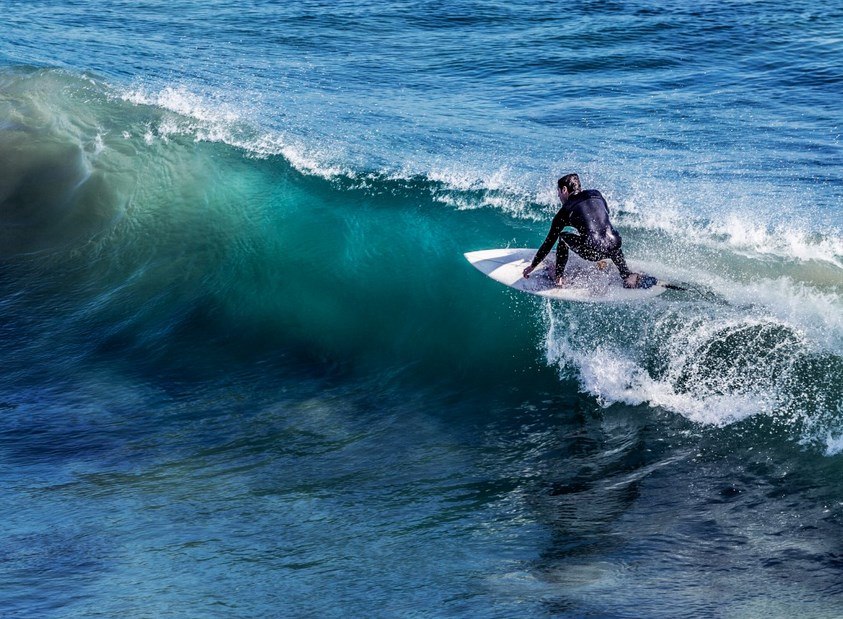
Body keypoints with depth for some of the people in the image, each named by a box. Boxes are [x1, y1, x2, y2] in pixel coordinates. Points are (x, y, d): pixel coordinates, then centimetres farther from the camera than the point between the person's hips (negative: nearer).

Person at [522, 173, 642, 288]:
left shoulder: (565, 210, 11)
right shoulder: (596, 194, 20)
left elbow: (549, 242, 16)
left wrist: (533, 266, 27)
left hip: (593, 251, -4)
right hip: (613, 247, 4)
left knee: (563, 237, 22)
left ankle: (559, 277, 21)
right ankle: (626, 275, 24)